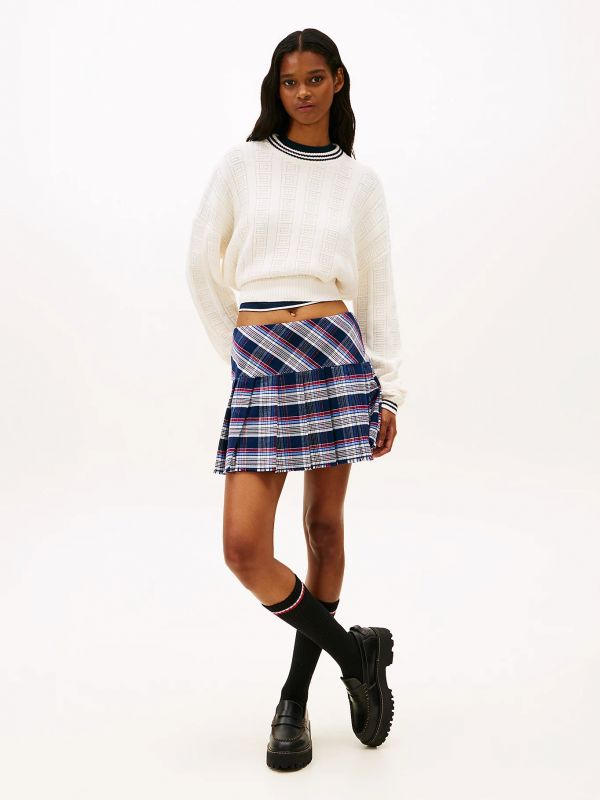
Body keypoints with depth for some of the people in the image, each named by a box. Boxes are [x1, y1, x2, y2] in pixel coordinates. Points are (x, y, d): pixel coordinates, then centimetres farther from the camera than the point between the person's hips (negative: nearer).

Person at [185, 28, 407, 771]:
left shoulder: (360, 180, 9)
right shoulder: (240, 165, 8)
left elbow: (378, 290, 9)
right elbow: (203, 265, 13)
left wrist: (390, 390, 4)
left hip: (334, 351, 1)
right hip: (257, 363, 0)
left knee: (324, 526, 7)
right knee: (244, 547, -10)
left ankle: (294, 702, 24)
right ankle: (355, 653, 14)